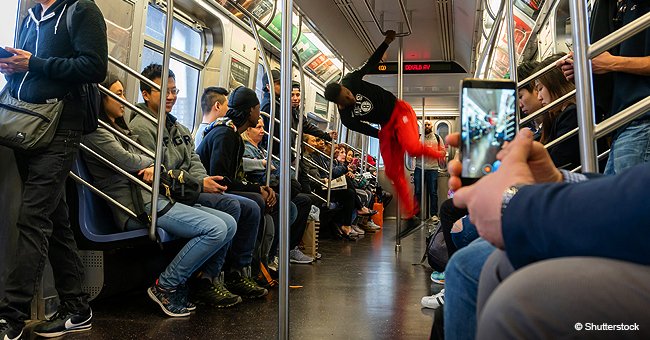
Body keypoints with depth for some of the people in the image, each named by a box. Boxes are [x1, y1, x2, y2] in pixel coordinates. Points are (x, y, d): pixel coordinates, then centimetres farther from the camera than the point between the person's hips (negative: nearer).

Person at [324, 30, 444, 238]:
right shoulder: (346, 118, -12)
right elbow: (367, 130, -1)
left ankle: (441, 156, 2)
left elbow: (371, 64, 0)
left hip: (399, 111, -2)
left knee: (411, 147, -31)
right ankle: (411, 219, 8)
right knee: (393, 172, -2)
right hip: (385, 127, 2)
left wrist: (386, 43, -1)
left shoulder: (351, 80, -12)